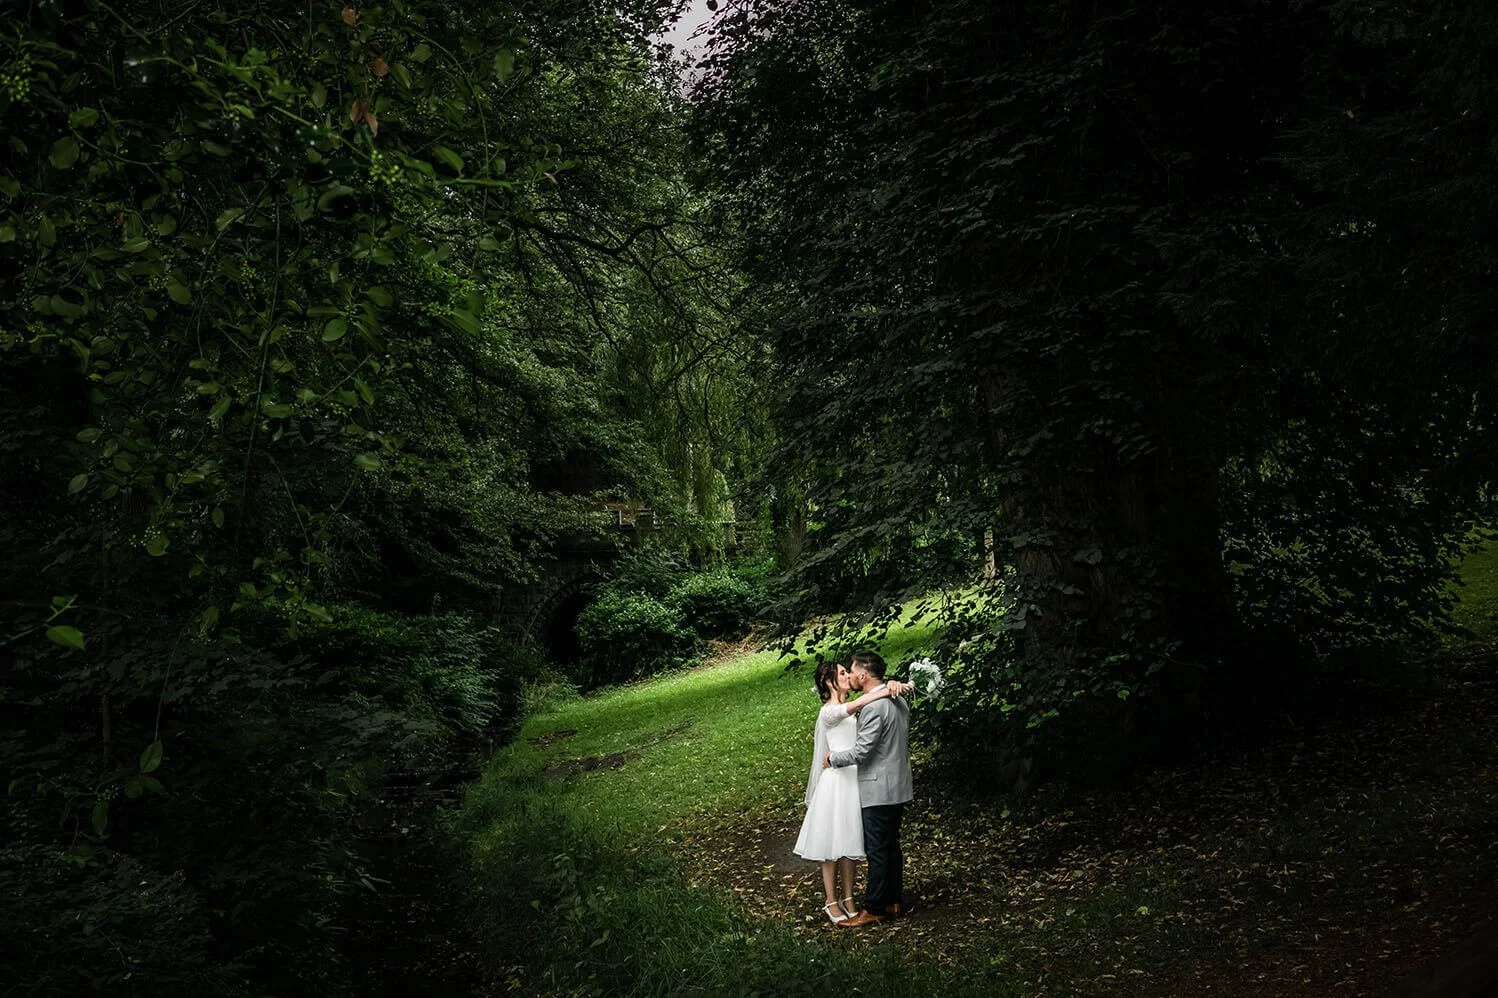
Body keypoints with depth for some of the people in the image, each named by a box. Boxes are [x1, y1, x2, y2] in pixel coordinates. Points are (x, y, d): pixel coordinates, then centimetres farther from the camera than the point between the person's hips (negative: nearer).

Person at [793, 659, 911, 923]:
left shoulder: (850, 708, 13)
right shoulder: (829, 711, -13)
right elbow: (853, 707, -31)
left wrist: (893, 686, -17)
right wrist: (887, 691, -34)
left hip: (855, 780, 8)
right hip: (838, 781, -7)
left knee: (848, 842, 14)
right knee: (832, 843, 3)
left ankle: (848, 899, 22)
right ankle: (831, 903, 14)